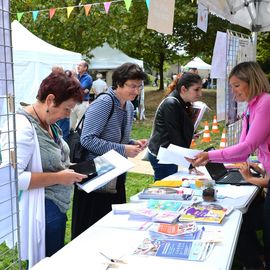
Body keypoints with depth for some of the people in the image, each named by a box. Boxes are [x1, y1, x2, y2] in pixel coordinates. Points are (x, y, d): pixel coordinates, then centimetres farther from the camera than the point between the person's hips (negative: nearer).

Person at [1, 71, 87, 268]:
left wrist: (68, 169, 3)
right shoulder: (22, 127, -22)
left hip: (57, 209, 9)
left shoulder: (49, 124, 7)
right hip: (40, 214, -9)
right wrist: (58, 178, -23)